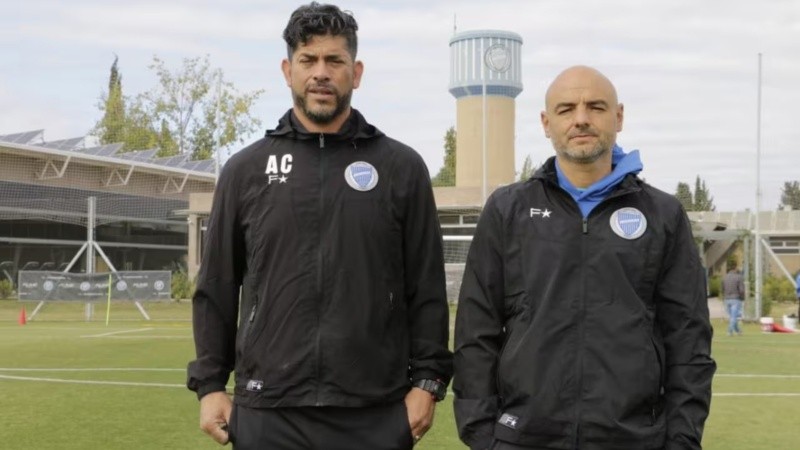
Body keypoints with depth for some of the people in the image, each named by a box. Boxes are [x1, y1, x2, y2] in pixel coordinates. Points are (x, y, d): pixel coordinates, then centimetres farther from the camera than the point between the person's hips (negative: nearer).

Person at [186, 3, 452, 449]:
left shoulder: (402, 168, 4)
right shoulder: (247, 170, 7)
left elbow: (427, 290, 4)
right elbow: (217, 290, 9)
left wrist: (426, 381, -2)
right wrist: (210, 384, 4)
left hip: (375, 414, -1)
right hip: (268, 412, 1)